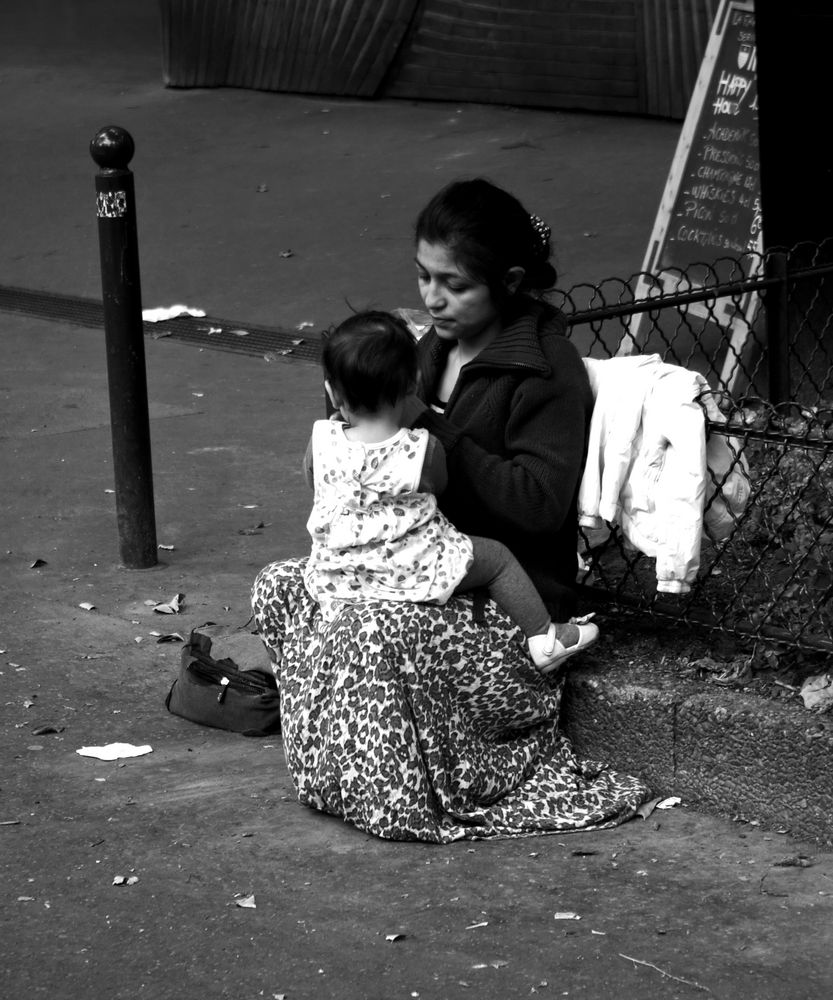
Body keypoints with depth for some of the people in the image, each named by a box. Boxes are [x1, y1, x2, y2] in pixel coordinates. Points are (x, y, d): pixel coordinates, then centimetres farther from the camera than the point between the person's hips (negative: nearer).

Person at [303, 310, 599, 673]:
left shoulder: (321, 442, -14)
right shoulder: (423, 449, -19)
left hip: (334, 580, 2)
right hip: (414, 574, -2)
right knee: (496, 556, 15)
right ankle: (543, 639, 21)